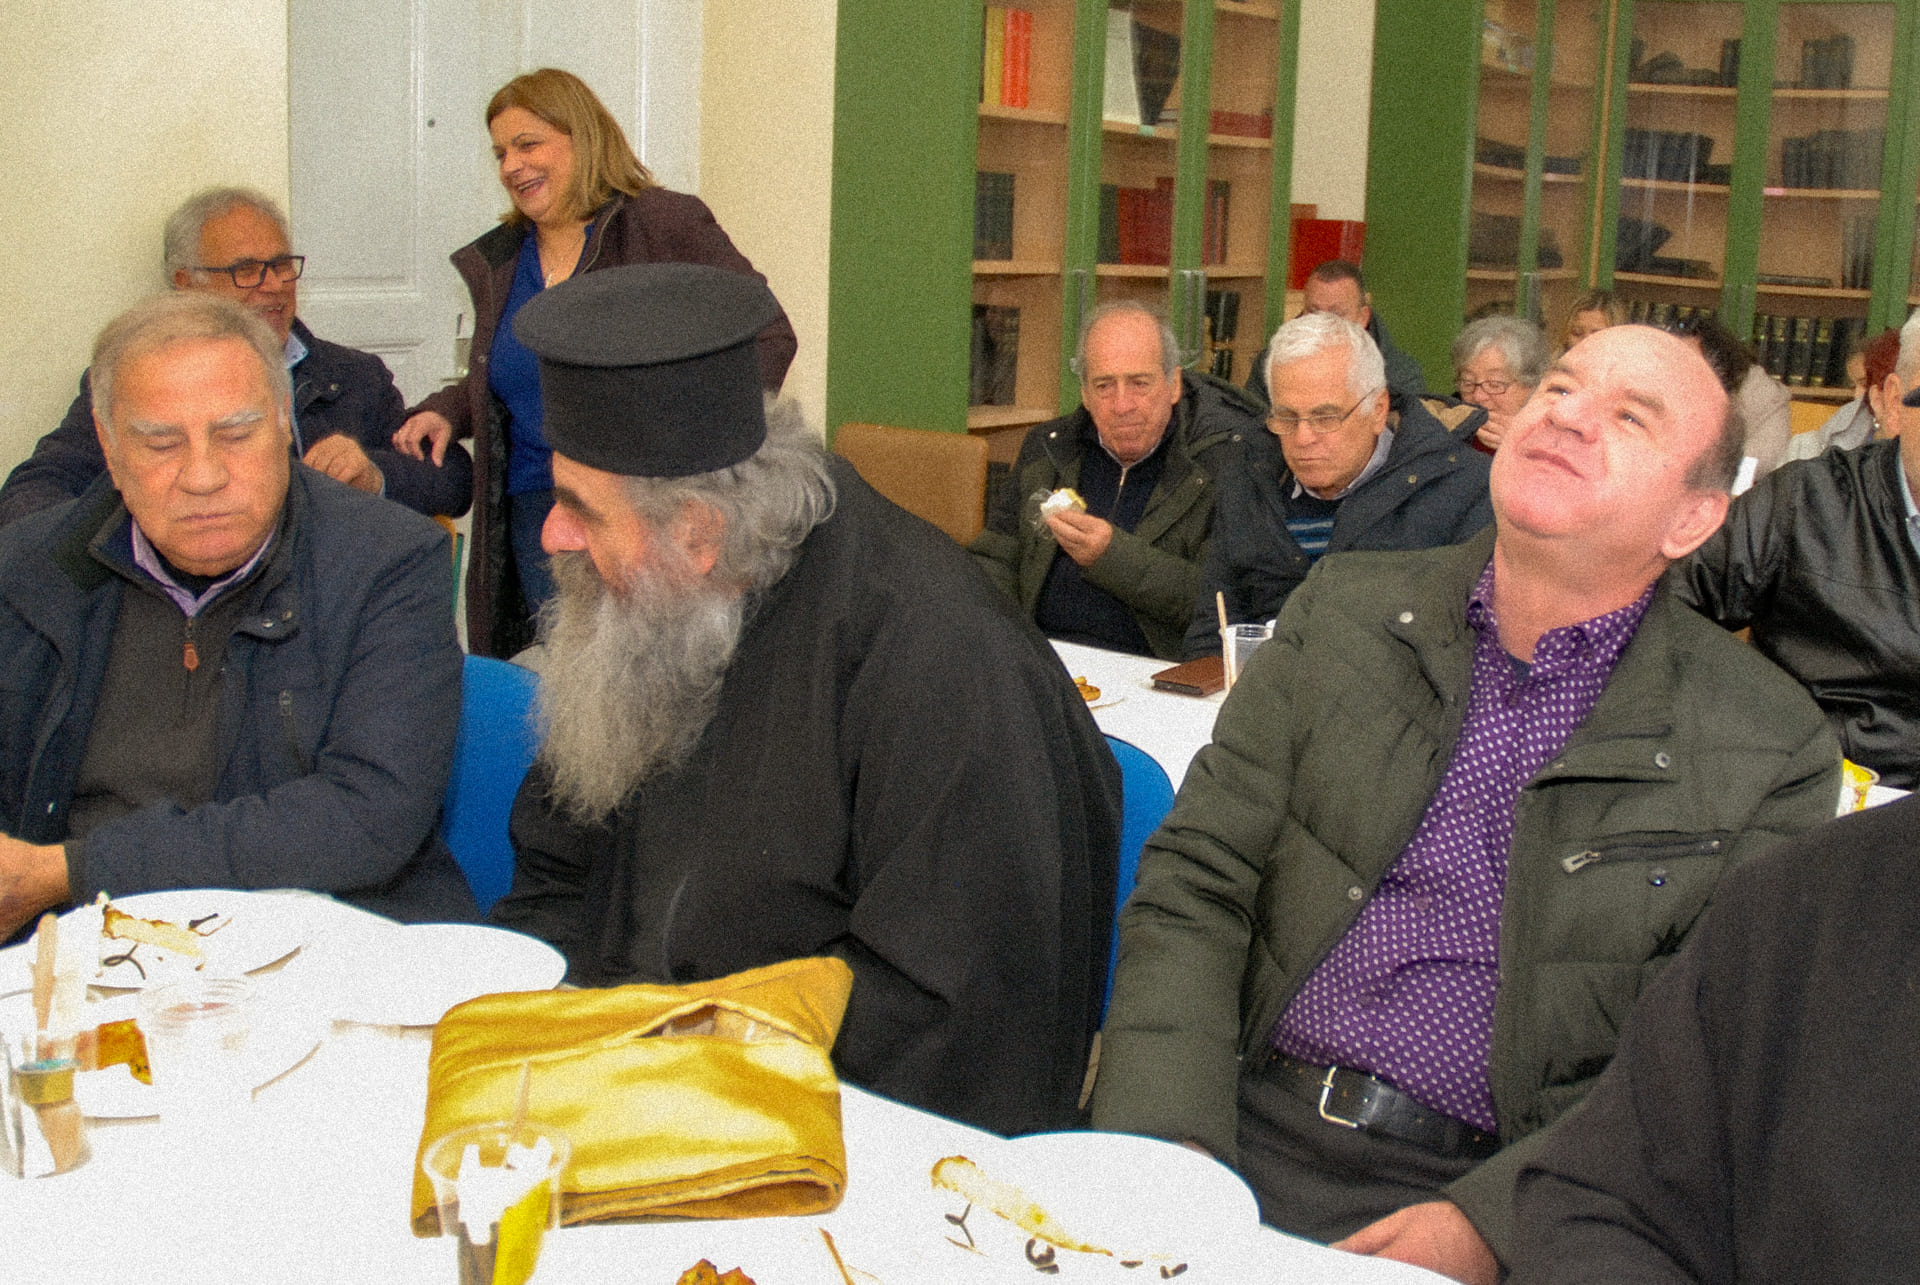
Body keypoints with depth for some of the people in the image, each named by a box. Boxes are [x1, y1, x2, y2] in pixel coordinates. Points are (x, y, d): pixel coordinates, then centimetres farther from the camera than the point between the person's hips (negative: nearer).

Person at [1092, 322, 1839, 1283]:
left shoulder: (1774, 755, 1)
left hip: (1488, 1194, -1)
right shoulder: (1344, 607, 8)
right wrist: (1165, 1145, -11)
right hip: (1246, 1126, 2)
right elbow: (1192, 886, 4)